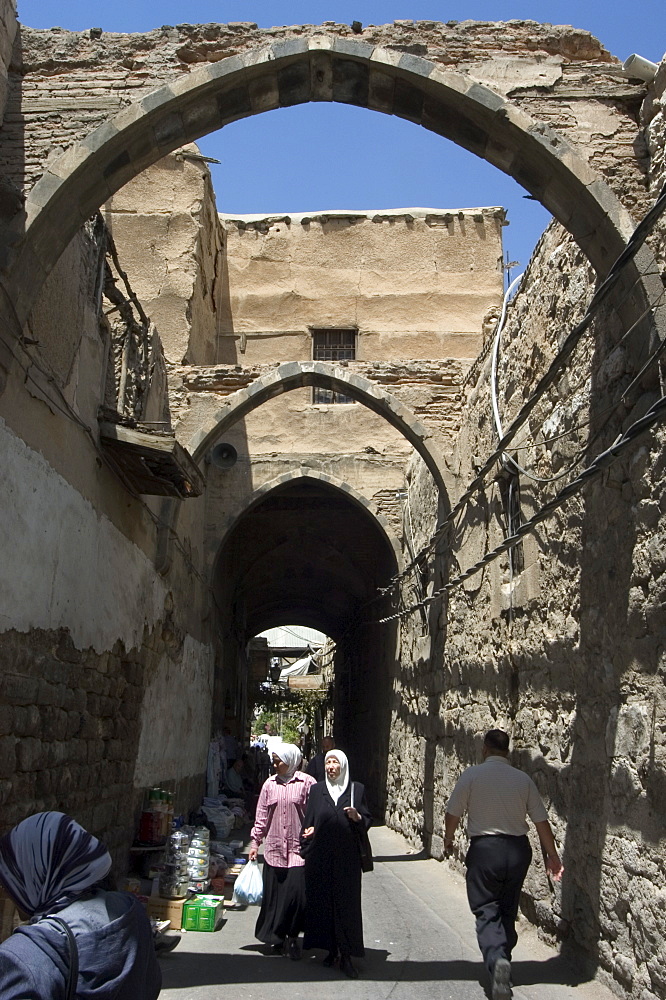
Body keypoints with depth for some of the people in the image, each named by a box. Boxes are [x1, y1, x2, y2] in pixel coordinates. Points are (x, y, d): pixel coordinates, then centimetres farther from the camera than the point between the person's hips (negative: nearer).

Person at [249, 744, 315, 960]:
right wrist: (255, 842, 10)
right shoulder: (270, 784, 8)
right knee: (274, 894, 5)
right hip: (274, 848, 3)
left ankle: (292, 936, 12)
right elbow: (261, 816, 12)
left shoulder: (307, 783, -2)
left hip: (299, 848, -3)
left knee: (297, 892, -7)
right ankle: (276, 937, 21)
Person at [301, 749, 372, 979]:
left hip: (347, 856, -1)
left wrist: (357, 817, -12)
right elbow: (308, 821, 9)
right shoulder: (317, 789, 6)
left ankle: (346, 956, 4)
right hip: (321, 856, 1)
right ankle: (331, 949, 18)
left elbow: (368, 820, 7)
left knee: (347, 903, -1)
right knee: (323, 902, 5)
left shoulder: (357, 789, 4)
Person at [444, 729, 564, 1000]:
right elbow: (541, 821, 4)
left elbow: (452, 814, -2)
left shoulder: (472, 775, -7)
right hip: (518, 850, 4)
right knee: (508, 911, 18)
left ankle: (496, 960, -25)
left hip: (484, 848, -3)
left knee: (487, 912, -1)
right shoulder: (523, 779, 1)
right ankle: (501, 960, 28)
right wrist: (553, 856, 16)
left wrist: (448, 839, 18)